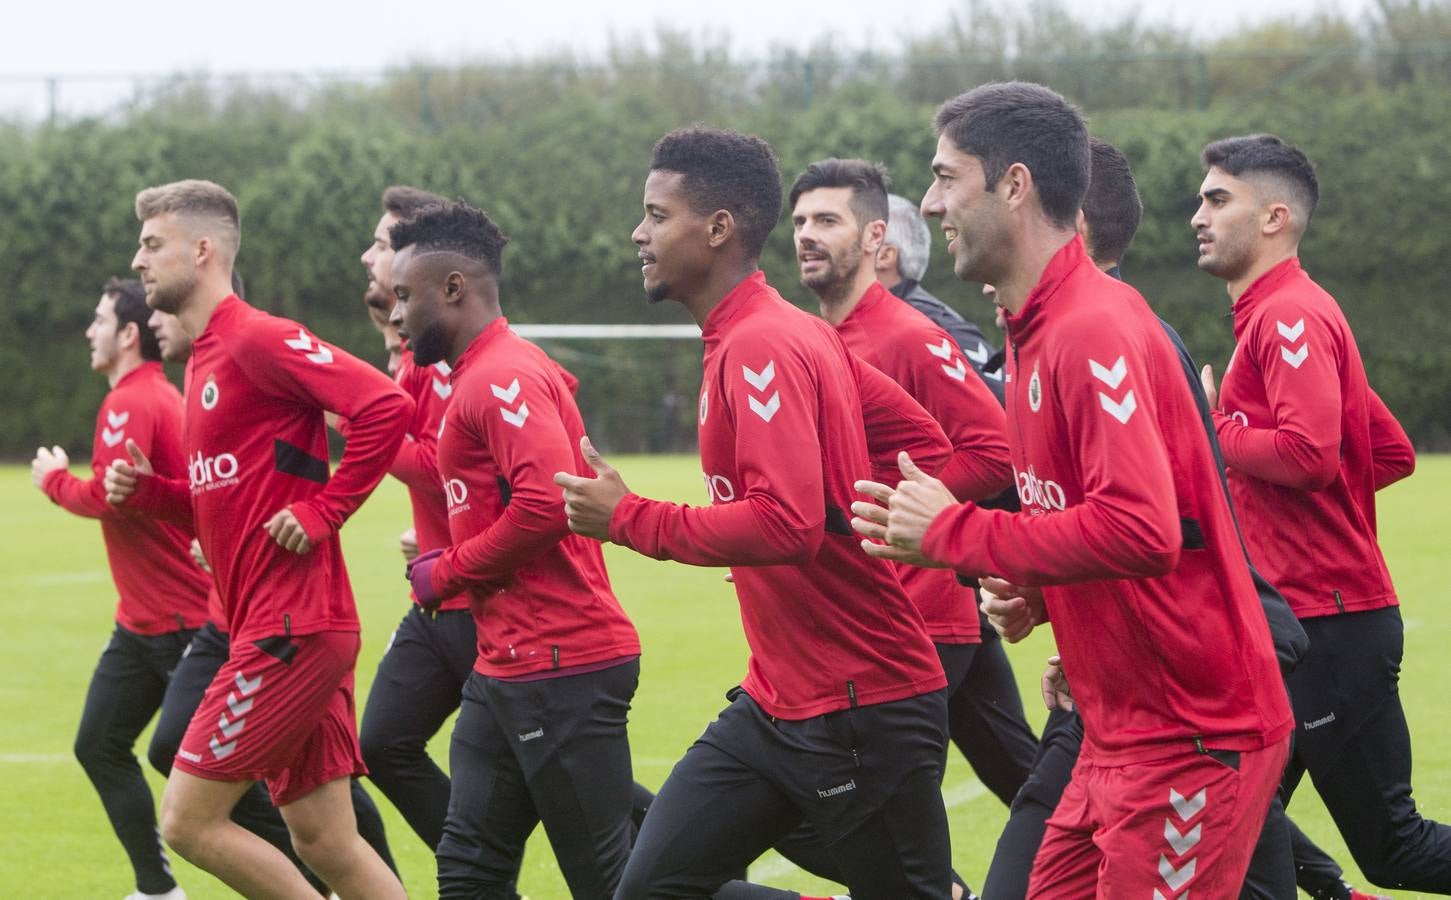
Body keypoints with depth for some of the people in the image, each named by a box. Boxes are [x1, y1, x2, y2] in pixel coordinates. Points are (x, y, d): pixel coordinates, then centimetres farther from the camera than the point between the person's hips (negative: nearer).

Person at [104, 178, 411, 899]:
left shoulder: (257, 339, -11)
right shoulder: (203, 359, 19)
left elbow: (386, 406, -21)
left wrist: (323, 510, -17)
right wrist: (147, 491, 8)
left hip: (291, 632, -10)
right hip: (273, 627, 10)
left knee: (188, 821, -7)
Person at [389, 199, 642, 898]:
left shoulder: (504, 377, -14)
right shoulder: (481, 376, 17)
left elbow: (546, 503, -26)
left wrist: (444, 573, -13)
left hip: (562, 674, -10)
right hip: (504, 672, 10)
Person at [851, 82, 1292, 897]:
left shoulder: (1095, 331, -19)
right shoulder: (1037, 330, 12)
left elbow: (1140, 529, -30)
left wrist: (951, 532, -20)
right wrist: (1037, 594, 3)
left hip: (1193, 738, -10)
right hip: (1119, 732, 10)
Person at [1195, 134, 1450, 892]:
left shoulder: (1289, 316, -13)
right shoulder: (1270, 316, 17)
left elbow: (1309, 453, -27)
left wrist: (1211, 428, -11)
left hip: (1330, 628, -10)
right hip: (1291, 621, 10)